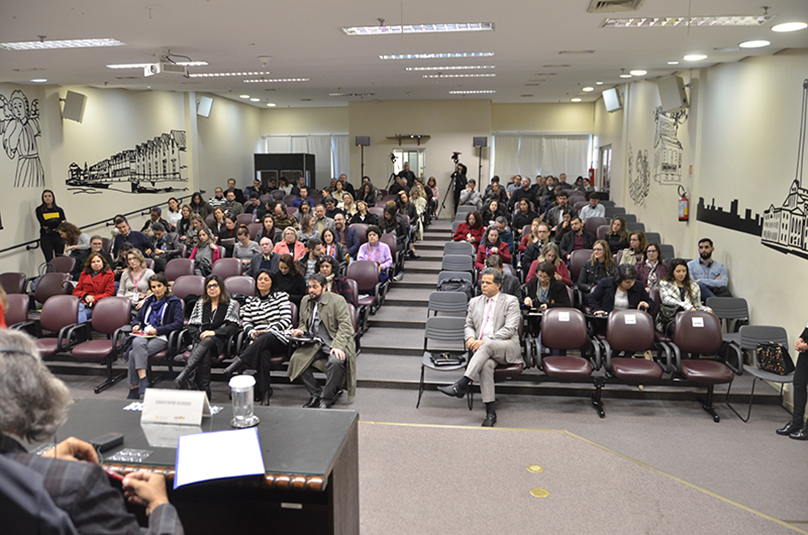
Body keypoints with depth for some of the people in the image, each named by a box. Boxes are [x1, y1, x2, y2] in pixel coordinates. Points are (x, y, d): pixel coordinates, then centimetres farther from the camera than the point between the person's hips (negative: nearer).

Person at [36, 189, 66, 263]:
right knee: (49, 261, -6)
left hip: (58, 237, 2)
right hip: (46, 238, -2)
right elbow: (44, 223, -10)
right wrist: (59, 222, -8)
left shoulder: (59, 210, 10)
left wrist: (49, 226, -9)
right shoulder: (39, 210, 4)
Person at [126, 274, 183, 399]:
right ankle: (143, 381, -34)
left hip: (161, 337, -5)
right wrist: (136, 325, 5)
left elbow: (178, 323, -7)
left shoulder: (174, 302, 4)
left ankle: (134, 389, -26)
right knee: (137, 343, -32)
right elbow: (138, 317, 29)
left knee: (134, 353, -30)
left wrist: (157, 330, -14)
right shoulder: (148, 301, 23)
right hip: (143, 335, 5)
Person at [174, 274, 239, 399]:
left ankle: (183, 376, -54)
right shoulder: (200, 304, 25)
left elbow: (234, 327, 1)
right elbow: (191, 326, 18)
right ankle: (204, 391, -43)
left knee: (207, 341, -40)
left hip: (218, 340, -2)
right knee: (204, 353, -36)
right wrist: (199, 335, -5)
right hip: (200, 339, 2)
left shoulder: (231, 304, 14)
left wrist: (214, 332, -13)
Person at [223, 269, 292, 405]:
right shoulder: (250, 302, 23)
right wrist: (252, 332, -10)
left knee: (265, 338, -39)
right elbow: (246, 322, 13)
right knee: (264, 352, -36)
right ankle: (264, 392, -40)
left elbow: (287, 320, -1)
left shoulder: (281, 296, 11)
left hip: (280, 339, -2)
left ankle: (237, 364, -43)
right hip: (258, 340, 2)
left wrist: (268, 330, -13)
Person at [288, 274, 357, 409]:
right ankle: (315, 393, -3)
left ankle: (326, 399, -14)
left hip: (335, 343, -5)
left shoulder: (337, 301, -5)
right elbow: (304, 323, 25)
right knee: (296, 359, -20)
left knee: (335, 361, -36)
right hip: (314, 344, 5)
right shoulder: (305, 301, 13)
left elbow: (345, 327, -12)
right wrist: (300, 331, 0)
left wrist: (337, 346, -26)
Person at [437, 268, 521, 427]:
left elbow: (510, 329, -5)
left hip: (508, 348, -3)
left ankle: (461, 384, -42)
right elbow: (469, 325, 22)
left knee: (487, 346, -37)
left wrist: (485, 340, -16)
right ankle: (490, 412, -32)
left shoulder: (510, 301, 6)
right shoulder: (475, 302, 22)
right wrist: (470, 338, -4)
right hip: (483, 349, 3)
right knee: (486, 364, -33)